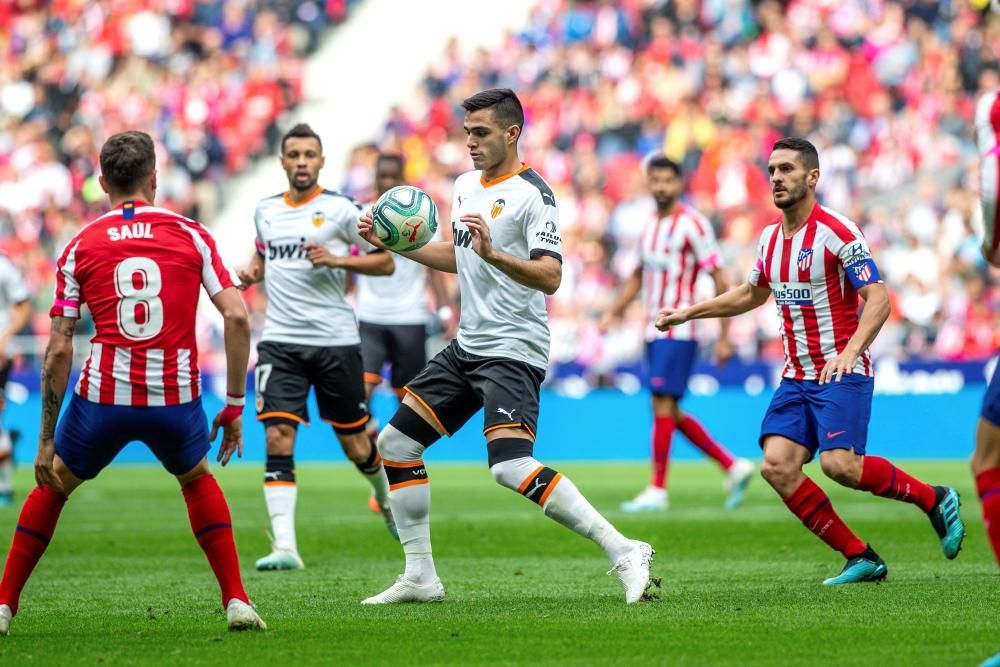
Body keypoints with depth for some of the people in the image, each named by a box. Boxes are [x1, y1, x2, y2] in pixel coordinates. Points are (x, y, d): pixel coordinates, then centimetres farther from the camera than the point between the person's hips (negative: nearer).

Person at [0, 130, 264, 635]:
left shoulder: (80, 247, 5)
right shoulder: (191, 236, 5)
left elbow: (58, 350, 2)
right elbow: (237, 318, -3)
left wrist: (47, 438, 7)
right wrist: (234, 404, 5)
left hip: (103, 396, -1)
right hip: (177, 399, 1)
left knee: (52, 487, 25)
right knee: (196, 479, 30)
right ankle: (237, 601, 18)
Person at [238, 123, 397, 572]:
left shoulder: (340, 210, -4)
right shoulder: (266, 211, 10)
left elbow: (386, 262, -3)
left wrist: (337, 259, -17)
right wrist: (253, 273, 7)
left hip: (335, 340, -3)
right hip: (280, 341, 3)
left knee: (355, 445, 7)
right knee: (277, 438, -14)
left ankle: (387, 498, 41)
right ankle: (285, 547, -18)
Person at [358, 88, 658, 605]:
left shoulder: (532, 194, -13)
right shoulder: (465, 186, 13)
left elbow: (550, 276, -23)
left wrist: (493, 254, -36)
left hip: (512, 352, -10)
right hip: (466, 348, 10)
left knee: (511, 467, -26)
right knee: (394, 444, 9)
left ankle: (623, 553, -23)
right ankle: (420, 577, 17)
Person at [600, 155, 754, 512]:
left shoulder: (692, 225, -10)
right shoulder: (649, 225, 14)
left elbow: (720, 279, -10)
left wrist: (724, 336, -13)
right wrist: (613, 312, 17)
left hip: (678, 332, -9)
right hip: (653, 331, 9)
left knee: (662, 406, -11)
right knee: (669, 414, 10)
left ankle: (657, 490, -7)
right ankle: (733, 467, 19)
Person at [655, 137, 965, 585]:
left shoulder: (837, 232, -11)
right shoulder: (771, 238, 11)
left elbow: (877, 299, -16)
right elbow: (752, 294, 30)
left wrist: (849, 352, -29)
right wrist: (687, 313, 26)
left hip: (841, 374, -7)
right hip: (796, 377, 7)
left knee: (839, 464, -23)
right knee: (777, 467, -11)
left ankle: (935, 499, 2)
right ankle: (861, 559, -3)